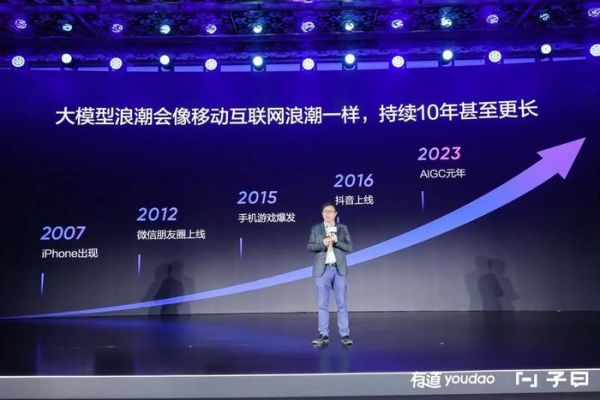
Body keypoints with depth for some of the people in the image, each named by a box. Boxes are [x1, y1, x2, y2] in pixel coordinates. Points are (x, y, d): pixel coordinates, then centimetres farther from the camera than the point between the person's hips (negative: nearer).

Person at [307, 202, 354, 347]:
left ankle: (345, 335, 5)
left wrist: (337, 241, -14)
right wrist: (322, 243, -16)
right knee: (323, 304, 2)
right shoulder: (316, 229, 7)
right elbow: (309, 247, 0)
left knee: (342, 304, 1)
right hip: (322, 270, 0)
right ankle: (323, 335, 8)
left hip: (339, 270, 0)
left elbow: (350, 248, 2)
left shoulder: (343, 228, 8)